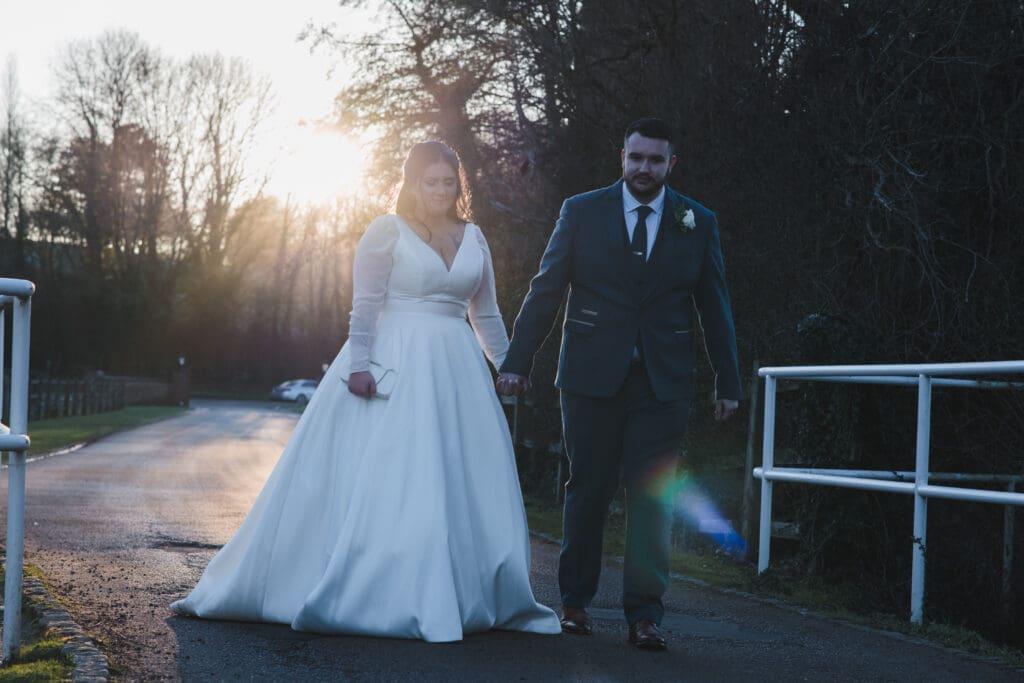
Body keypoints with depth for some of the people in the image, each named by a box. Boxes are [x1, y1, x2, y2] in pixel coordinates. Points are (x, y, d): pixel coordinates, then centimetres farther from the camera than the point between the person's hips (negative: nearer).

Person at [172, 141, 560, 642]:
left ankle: (468, 596, 16)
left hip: (456, 371, 5)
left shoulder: (473, 237, 13)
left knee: (463, 484, 6)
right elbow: (364, 306, -7)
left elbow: (486, 313, 19)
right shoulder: (387, 231, -2)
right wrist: (358, 365, -17)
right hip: (395, 366, -5)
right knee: (383, 478, -5)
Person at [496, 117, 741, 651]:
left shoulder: (698, 223, 7)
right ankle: (575, 599, 20)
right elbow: (545, 291, 3)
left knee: (651, 494, -2)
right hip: (591, 377, 0)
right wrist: (517, 361, -1)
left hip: (662, 384, 0)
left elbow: (715, 307, 9)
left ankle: (644, 614, 3)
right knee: (587, 490, 7)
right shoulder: (581, 212, 4)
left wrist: (728, 383, 7)